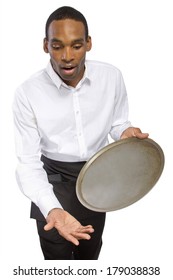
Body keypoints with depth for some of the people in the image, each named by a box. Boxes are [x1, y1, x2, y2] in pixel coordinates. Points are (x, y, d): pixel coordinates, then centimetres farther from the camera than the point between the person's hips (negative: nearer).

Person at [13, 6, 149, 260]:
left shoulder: (111, 76, -15)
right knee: (58, 256, 7)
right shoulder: (27, 94, -22)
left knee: (90, 251, 23)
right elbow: (28, 164, -21)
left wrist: (126, 132, -22)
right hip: (54, 178, -2)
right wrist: (52, 209, -37)